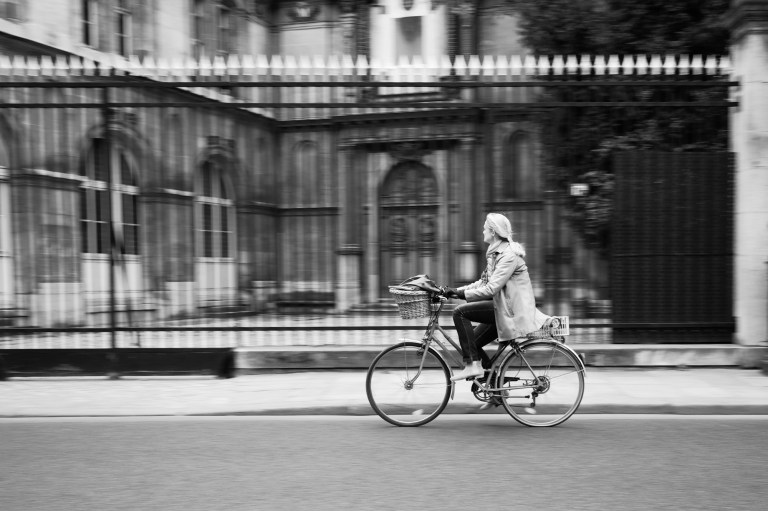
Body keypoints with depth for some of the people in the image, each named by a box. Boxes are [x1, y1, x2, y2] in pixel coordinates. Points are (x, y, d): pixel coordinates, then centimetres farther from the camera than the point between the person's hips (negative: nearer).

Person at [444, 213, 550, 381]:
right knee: (471, 342, 6)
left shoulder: (509, 255, -17)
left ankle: (472, 364, -17)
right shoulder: (496, 253, 15)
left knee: (460, 312, -18)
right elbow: (484, 282, 16)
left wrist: (462, 293, -21)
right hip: (503, 307, 10)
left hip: (511, 310, -10)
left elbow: (491, 289, -24)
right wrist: (457, 290, 5)